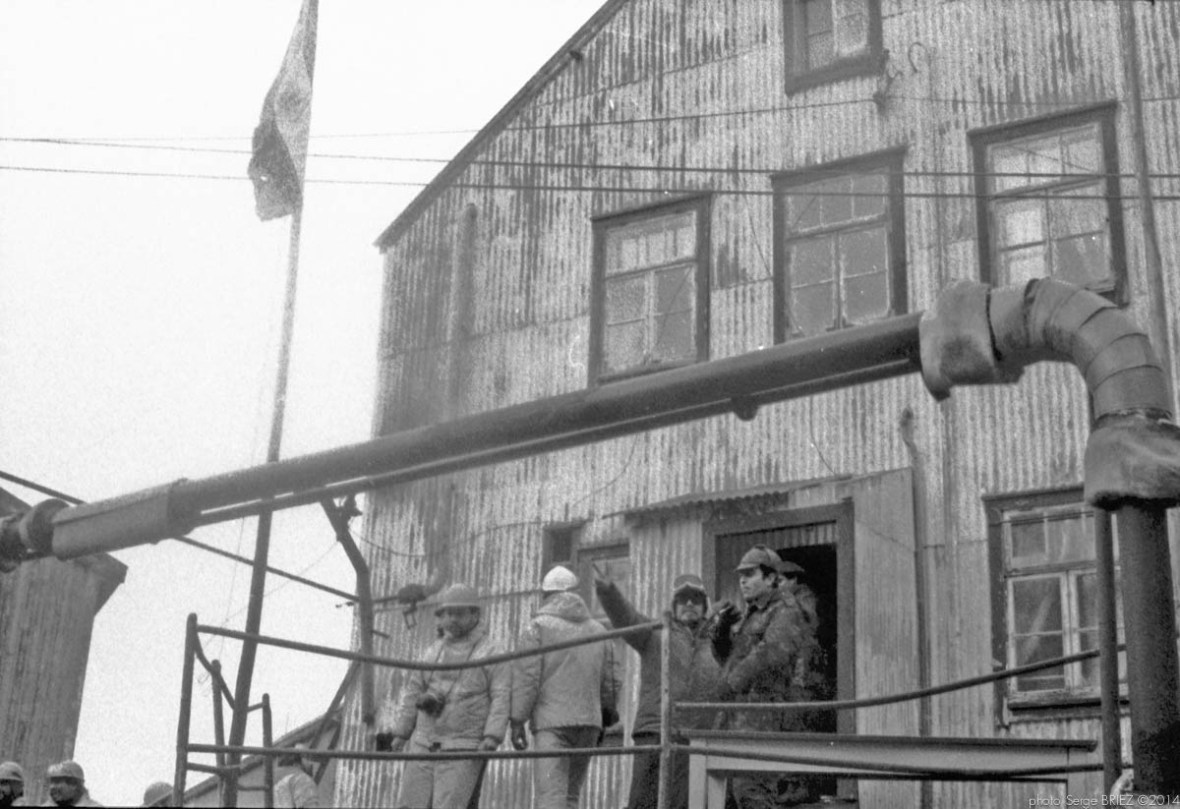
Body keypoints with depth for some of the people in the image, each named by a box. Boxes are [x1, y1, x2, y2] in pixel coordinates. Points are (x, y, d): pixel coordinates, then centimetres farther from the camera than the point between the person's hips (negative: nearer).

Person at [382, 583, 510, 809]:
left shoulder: (492, 653, -1)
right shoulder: (434, 651, 15)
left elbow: (501, 698, -9)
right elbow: (413, 692, 16)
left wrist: (492, 737, -21)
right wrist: (400, 733, 11)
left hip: (463, 750, -5)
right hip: (424, 745, 5)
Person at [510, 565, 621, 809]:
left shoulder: (538, 627, -2)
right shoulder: (597, 630, 13)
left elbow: (526, 677, -9)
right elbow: (608, 683, 14)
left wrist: (517, 722, -7)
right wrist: (607, 718, 27)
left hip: (552, 722, -5)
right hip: (589, 723, 5)